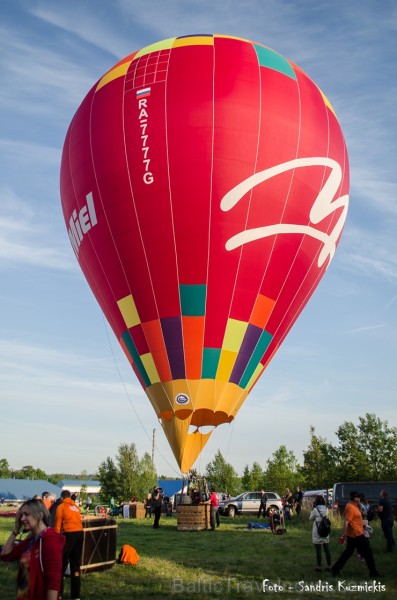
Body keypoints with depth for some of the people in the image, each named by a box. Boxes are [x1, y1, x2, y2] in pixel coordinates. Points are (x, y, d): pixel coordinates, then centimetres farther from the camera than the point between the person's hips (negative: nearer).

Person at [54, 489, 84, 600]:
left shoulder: (61, 506, 5)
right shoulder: (76, 506, 22)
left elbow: (58, 524, 1)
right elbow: (78, 520, 14)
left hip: (69, 534, -6)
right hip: (80, 533, 6)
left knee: (61, 563, 7)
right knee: (76, 563, 11)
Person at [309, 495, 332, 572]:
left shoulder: (315, 510, -14)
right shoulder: (326, 509, 2)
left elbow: (310, 518, -2)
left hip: (317, 532, -5)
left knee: (318, 550, 2)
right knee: (327, 549, 9)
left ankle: (319, 566, 7)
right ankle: (329, 566, 14)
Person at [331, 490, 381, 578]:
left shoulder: (354, 506, 10)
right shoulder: (350, 507, -21)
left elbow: (359, 513, 27)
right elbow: (346, 522, -26)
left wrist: (359, 505, 13)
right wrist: (343, 535, -27)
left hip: (353, 534, 10)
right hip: (356, 534, -10)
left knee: (348, 552, 16)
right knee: (367, 552, 2)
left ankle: (335, 569, 16)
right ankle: (373, 572, 12)